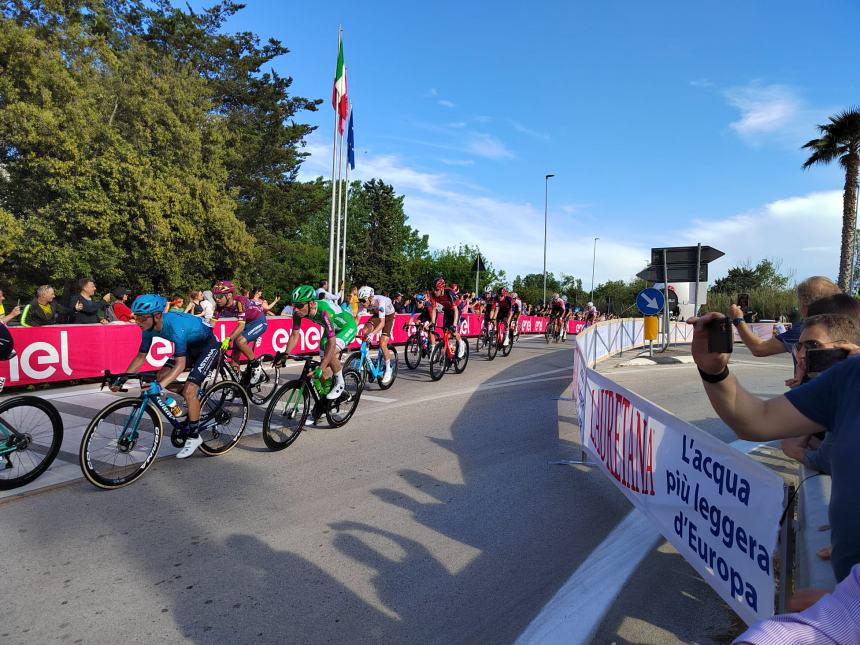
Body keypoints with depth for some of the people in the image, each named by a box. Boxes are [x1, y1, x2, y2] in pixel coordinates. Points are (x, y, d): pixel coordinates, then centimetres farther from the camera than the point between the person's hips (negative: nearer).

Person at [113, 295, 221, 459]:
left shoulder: (175, 325, -36)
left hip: (208, 346, -8)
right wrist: (121, 379, -9)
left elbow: (180, 364, -39)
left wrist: (159, 386, -48)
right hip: (190, 346, 8)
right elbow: (141, 356, -1)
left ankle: (193, 436, 0)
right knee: (162, 375, -4)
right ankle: (195, 400, 18)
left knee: (189, 391, -17)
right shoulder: (149, 328, -12)